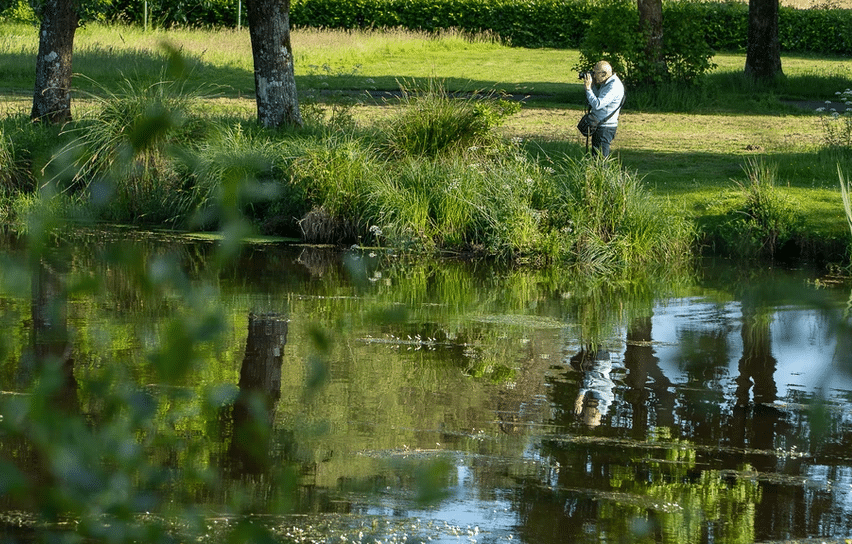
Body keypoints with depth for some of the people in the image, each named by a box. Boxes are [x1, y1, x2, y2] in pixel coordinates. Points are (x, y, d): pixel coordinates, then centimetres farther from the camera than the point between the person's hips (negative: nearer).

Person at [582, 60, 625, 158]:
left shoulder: (614, 87, -21)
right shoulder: (606, 83, 11)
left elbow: (597, 105, -27)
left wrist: (588, 87, -21)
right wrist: (594, 84, 6)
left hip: (605, 128, -10)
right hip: (598, 126, 10)